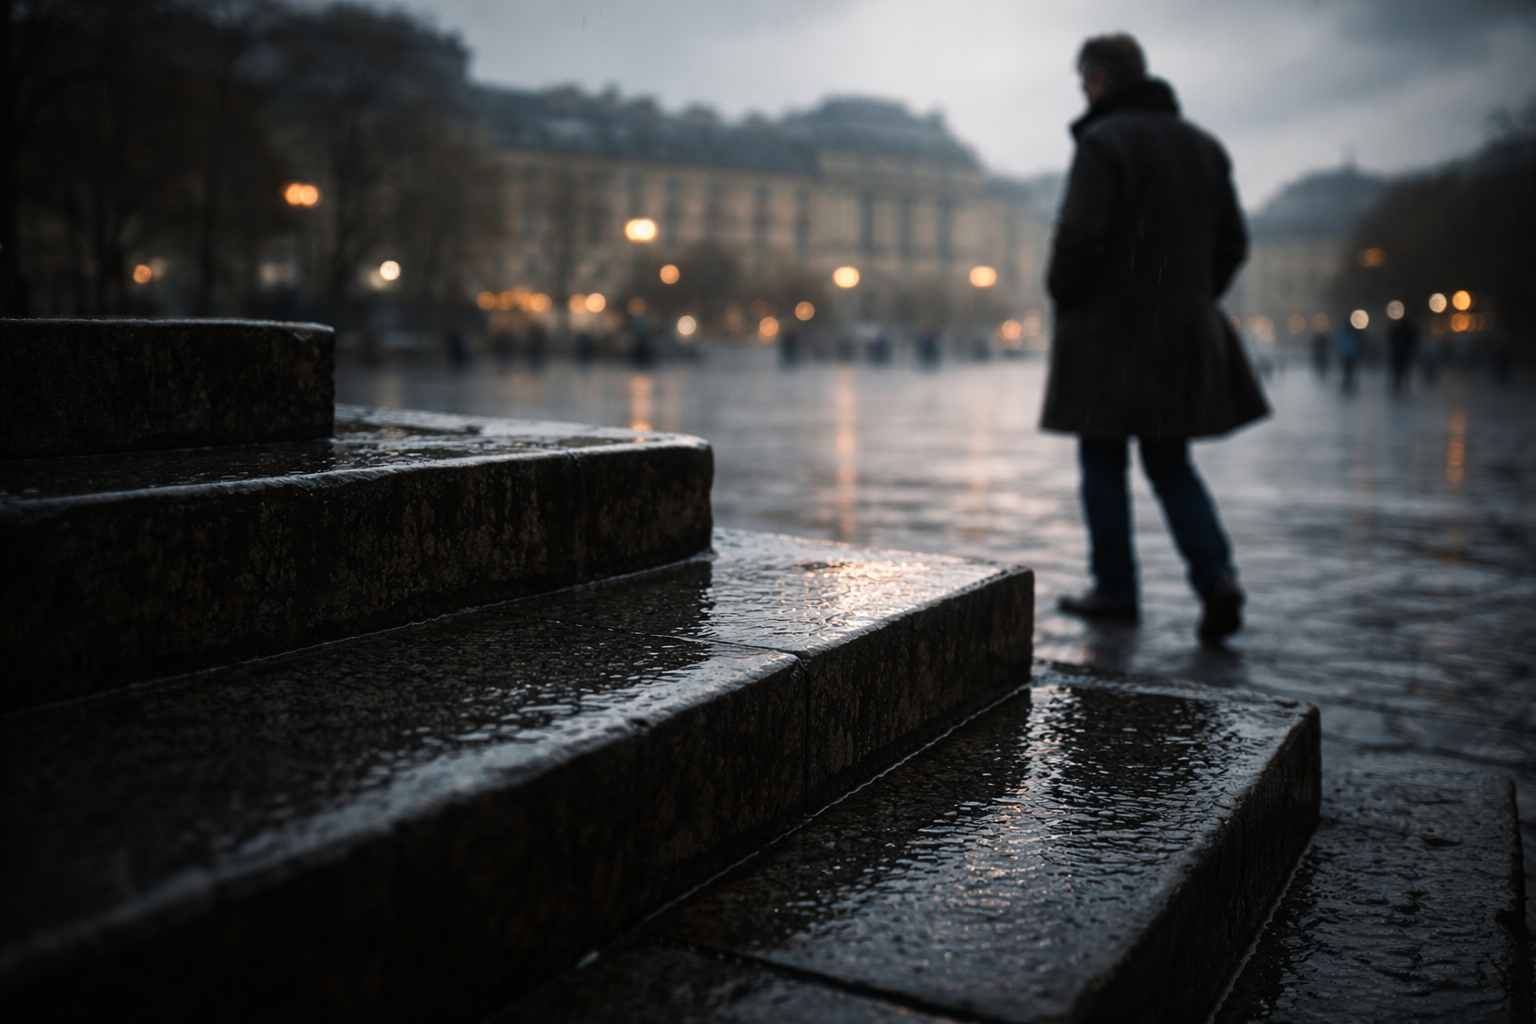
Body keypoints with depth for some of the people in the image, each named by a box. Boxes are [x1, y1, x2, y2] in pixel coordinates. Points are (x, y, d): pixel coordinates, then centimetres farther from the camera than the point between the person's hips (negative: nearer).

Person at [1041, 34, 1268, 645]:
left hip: (1108, 331, -6)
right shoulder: (1202, 146, 13)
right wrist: (1192, 302, 19)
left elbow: (1079, 234, -19)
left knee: (1103, 463, 7)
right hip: (1182, 335, 6)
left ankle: (1115, 590, 13)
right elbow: (1233, 243, 13)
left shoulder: (1102, 142, -10)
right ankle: (1215, 576, -4)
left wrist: (1062, 297, -3)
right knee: (1170, 463, 13)